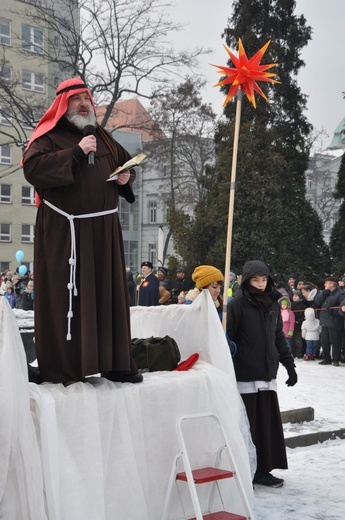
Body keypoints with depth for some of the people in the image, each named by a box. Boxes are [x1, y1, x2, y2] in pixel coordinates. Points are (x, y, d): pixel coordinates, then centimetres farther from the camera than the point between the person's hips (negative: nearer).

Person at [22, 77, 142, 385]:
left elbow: (127, 163, 29)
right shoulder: (49, 136, -1)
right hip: (63, 231, -6)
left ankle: (114, 362, 13)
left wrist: (126, 178, 6)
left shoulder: (103, 137, 18)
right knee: (64, 297, -6)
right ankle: (62, 368, 1)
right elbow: (32, 167, -18)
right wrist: (75, 153, -19)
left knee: (109, 294, 6)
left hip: (103, 229, 6)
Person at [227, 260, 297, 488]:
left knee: (269, 423, 7)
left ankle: (263, 470, 18)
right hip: (245, 375, -6)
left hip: (268, 374, 6)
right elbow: (227, 338, -10)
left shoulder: (273, 304, 10)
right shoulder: (238, 305, -8)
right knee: (248, 425, -1)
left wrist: (289, 364, 16)